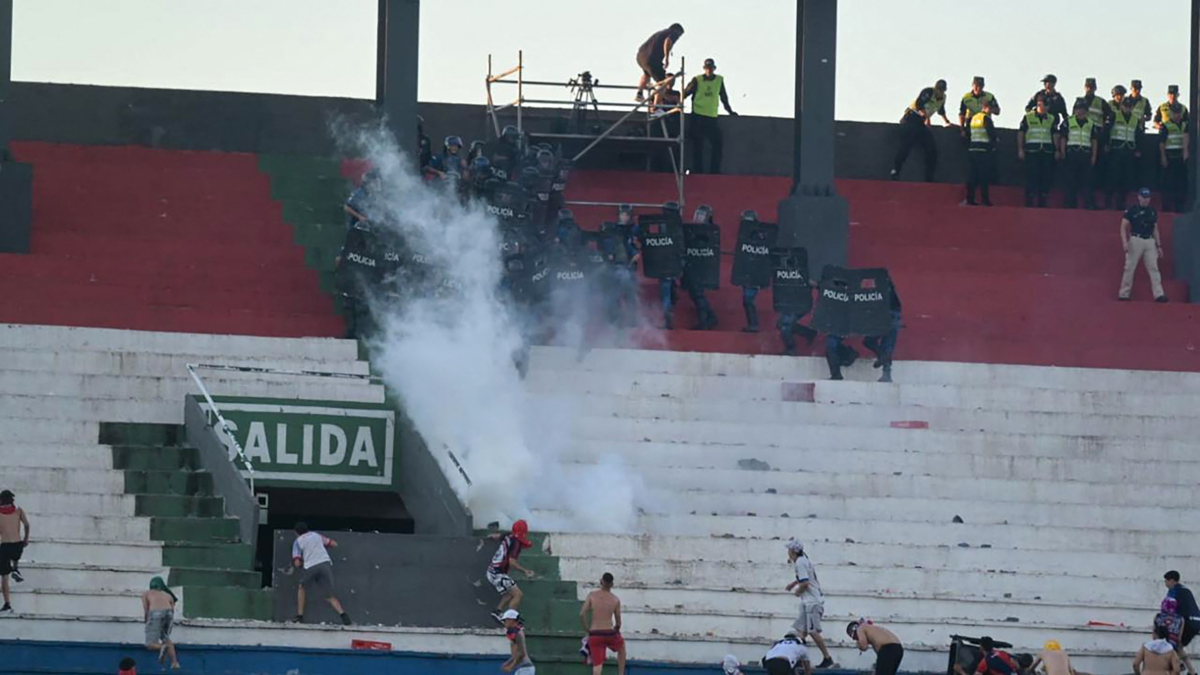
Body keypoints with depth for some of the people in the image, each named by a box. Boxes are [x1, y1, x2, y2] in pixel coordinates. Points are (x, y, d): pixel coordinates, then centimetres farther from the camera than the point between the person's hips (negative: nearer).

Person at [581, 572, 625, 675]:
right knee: (622, 647, 34)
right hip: (609, 633, 0)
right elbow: (618, 622, 4)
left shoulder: (592, 595, -1)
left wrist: (587, 630, 6)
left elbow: (582, 614, -8)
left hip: (595, 635, 0)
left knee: (597, 665, 1)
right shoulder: (615, 600, 0)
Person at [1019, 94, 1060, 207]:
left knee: (1046, 178, 3)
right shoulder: (1028, 117, 3)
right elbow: (1020, 133, 3)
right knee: (1031, 177, -6)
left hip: (1047, 151, 3)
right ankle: (1029, 202, -2)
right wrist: (1020, 149, -3)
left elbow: (1055, 134, 14)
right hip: (1031, 151, -3)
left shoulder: (1051, 119, 12)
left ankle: (1042, 202, 10)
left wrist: (1057, 150, 8)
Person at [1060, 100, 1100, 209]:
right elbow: (1063, 138, 4)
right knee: (1070, 181, -2)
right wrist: (1063, 153, -3)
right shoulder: (1068, 122, 6)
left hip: (1086, 155, 2)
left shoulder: (1090, 124, 14)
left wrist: (1093, 156, 7)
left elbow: (1094, 140, 15)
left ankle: (1089, 204, 2)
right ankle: (1069, 204, 2)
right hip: (1072, 154, -2)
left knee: (1087, 180, 0)